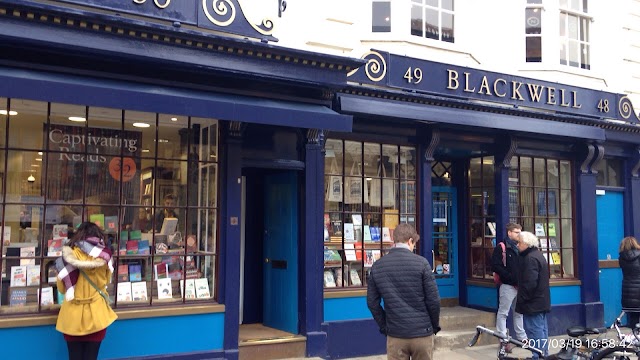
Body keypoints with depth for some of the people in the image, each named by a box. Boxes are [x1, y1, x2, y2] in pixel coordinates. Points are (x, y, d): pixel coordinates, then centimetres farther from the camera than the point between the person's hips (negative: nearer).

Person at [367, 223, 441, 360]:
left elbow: (372, 302, 3)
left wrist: (384, 327, 12)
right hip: (422, 333, -2)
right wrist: (435, 326, 7)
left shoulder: (377, 266, 1)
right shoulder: (421, 262, -9)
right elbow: (433, 300, -8)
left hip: (395, 334, 2)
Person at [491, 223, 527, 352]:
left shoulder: (518, 247, 13)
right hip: (508, 285, -7)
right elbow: (495, 266, -16)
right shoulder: (501, 247, -8)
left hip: (519, 285, 7)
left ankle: (522, 338, 26)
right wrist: (511, 278, -19)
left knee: (519, 312, 16)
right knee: (503, 312, -1)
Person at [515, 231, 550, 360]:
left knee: (535, 331, -8)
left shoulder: (530, 258, -18)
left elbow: (530, 283, -25)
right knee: (541, 329, 15)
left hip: (533, 303, -11)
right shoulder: (538, 255, 16)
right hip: (542, 301, 11)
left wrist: (521, 299, -17)